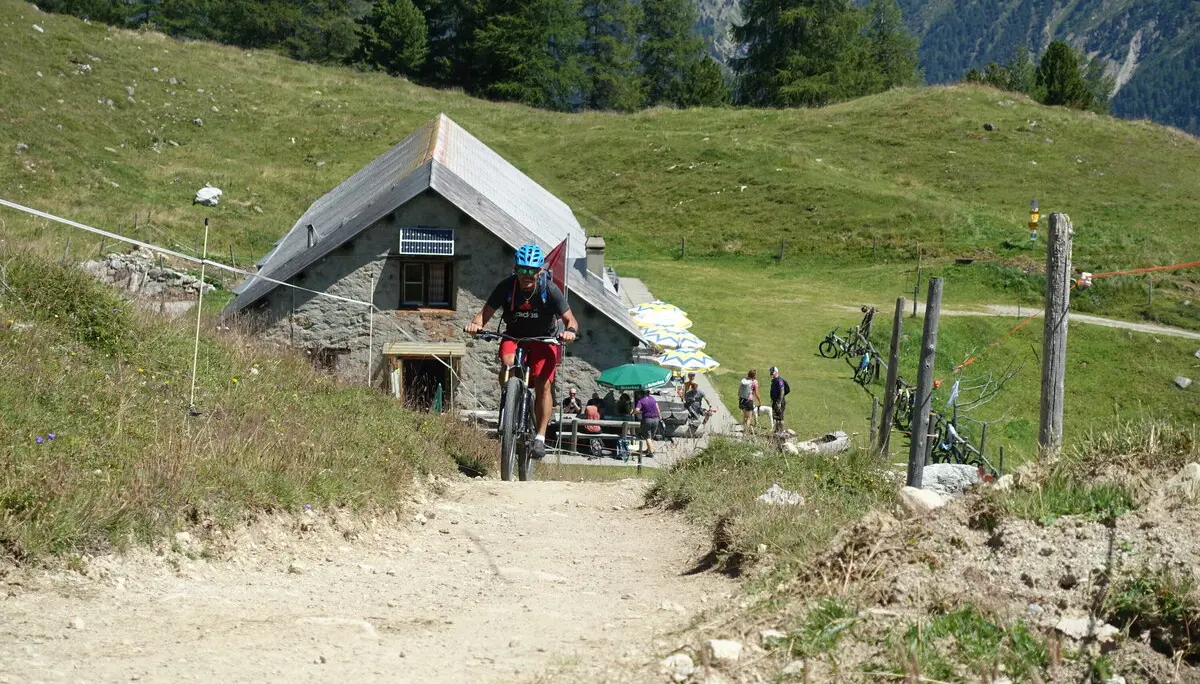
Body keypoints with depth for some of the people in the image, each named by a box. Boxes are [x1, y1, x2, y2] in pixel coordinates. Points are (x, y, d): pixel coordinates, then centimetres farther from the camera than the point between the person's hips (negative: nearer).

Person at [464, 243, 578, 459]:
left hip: (544, 339, -1)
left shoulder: (550, 290, -21)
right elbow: (486, 313, -16)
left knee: (542, 384, -17)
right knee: (507, 364, -31)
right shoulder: (506, 287, -18)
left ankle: (540, 437, -9)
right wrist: (475, 324, -38)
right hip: (514, 336, 1)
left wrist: (570, 331, -40)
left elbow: (570, 319, -17)